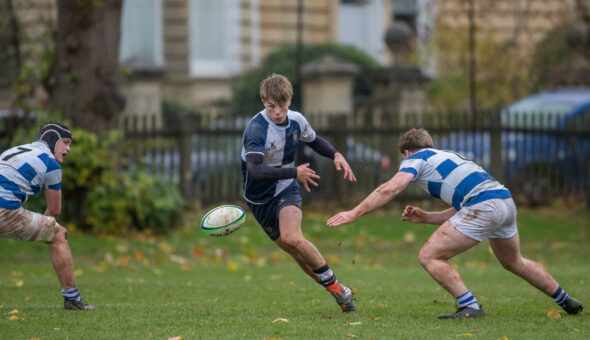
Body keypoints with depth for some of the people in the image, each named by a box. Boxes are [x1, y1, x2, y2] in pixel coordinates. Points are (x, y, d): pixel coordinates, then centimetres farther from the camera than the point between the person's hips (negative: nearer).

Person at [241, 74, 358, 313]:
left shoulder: (296, 121, -6)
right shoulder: (256, 129, -24)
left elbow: (314, 141, 18)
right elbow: (254, 171, -35)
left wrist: (336, 155, -1)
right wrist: (294, 172, -38)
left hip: (287, 190, 1)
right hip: (260, 199, -1)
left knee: (291, 238, -27)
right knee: (296, 252, 5)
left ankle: (334, 284, -16)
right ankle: (337, 292, 18)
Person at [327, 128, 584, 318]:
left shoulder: (416, 158, 10)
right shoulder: (446, 157, 33)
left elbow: (391, 189, -8)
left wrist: (355, 213, -6)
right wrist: (425, 218, 26)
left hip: (484, 205, -9)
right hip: (506, 202, 9)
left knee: (429, 256, -2)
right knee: (514, 263, 32)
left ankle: (469, 306, -10)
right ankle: (567, 302, 42)